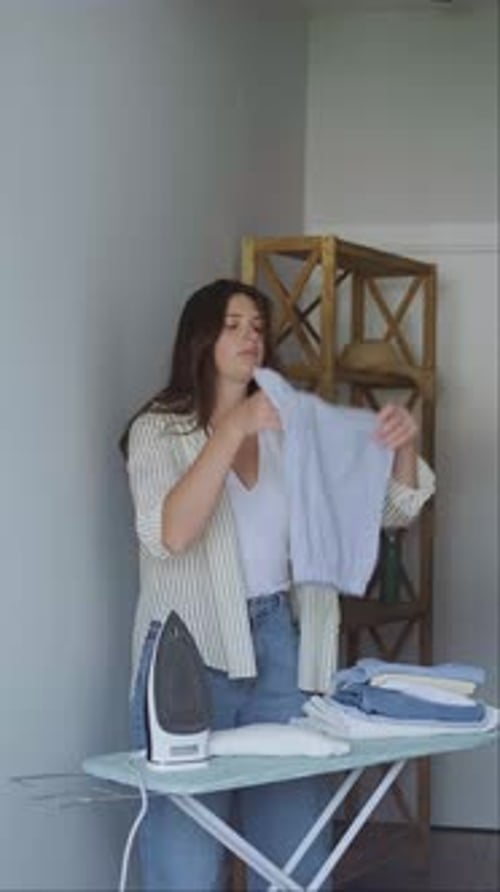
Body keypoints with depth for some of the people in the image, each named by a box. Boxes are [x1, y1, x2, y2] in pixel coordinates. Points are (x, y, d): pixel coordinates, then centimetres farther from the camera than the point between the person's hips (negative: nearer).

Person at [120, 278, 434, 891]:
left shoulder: (288, 432, 10)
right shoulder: (159, 431, -2)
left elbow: (389, 508, 9)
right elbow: (169, 535, -20)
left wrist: (403, 443, -12)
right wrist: (232, 428, -27)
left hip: (277, 645, 4)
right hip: (190, 653, -4)